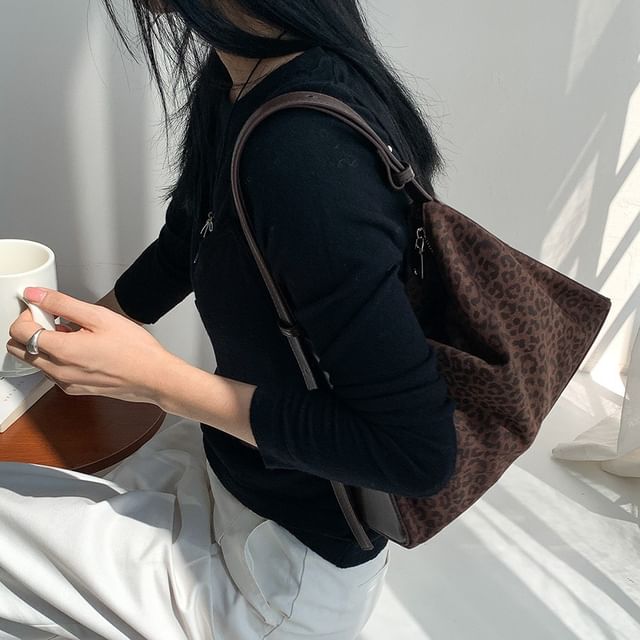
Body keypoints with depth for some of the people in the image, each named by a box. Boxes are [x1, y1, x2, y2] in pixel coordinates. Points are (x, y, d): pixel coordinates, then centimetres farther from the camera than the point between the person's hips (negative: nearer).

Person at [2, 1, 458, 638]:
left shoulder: (304, 150, -34)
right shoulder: (232, 84, -5)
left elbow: (419, 452, -30)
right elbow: (181, 248, 13)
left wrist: (160, 381, -28)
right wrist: (76, 337, 22)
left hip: (289, 581, -8)